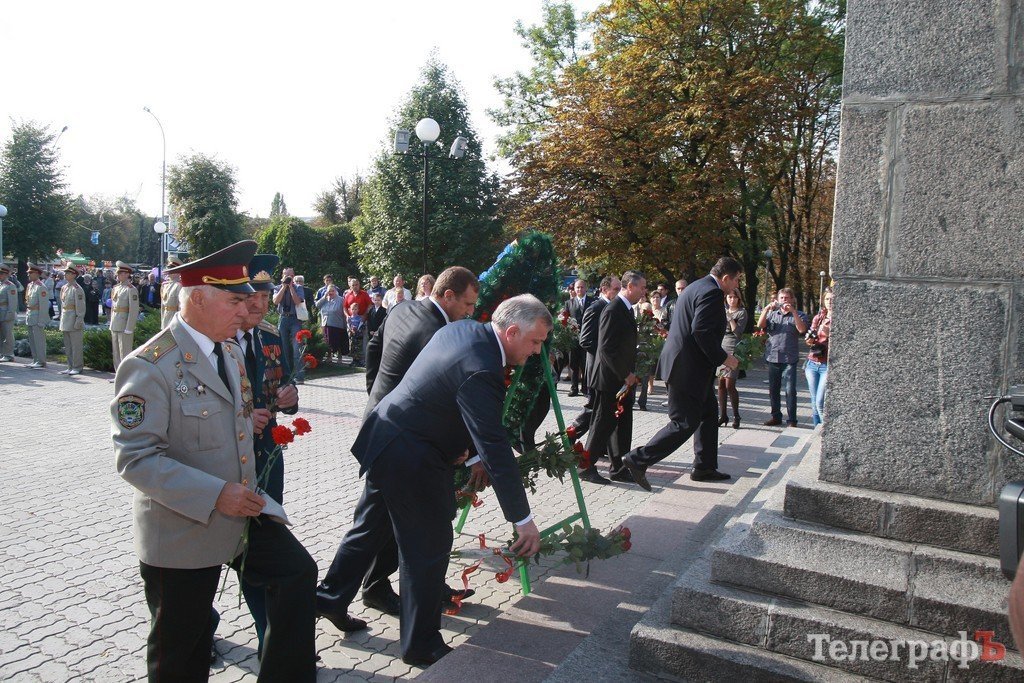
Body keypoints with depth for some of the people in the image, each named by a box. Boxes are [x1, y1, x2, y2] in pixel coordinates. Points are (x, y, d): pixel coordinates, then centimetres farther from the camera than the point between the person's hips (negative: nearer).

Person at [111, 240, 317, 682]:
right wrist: (214, 495, -28)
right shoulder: (149, 367, -20)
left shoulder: (229, 351, 7)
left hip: (243, 512, 7)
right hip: (182, 532, -7)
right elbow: (135, 458, -24)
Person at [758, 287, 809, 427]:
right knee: (773, 389, 10)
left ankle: (792, 420, 2)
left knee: (790, 390, -4)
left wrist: (793, 311, -17)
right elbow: (760, 325, 0)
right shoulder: (772, 313, 14)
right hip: (773, 357, 4)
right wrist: (766, 309, -12)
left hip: (789, 358, -3)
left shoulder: (798, 315, 5)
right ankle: (776, 416, 22)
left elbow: (802, 329, -12)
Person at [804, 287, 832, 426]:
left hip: (828, 365, -5)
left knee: (820, 403, -14)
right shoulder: (818, 317, 13)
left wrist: (830, 334, -19)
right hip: (813, 363, 5)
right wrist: (810, 341, 0)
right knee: (814, 403, 7)